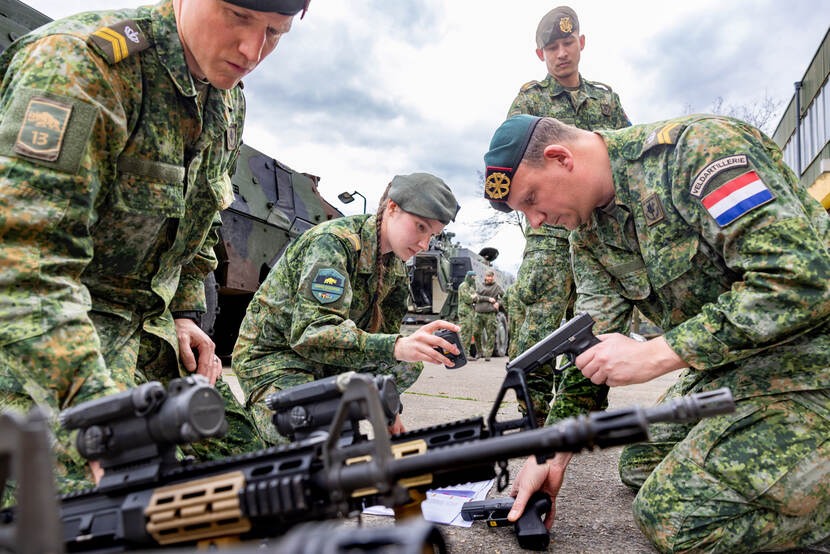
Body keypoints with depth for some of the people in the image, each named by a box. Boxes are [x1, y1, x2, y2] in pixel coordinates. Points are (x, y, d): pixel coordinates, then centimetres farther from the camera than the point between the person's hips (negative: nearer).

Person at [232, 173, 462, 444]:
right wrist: (397, 347, -52)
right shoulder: (332, 242, -27)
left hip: (326, 357, 7)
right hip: (271, 354, -7)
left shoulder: (395, 263, -1)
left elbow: (384, 330, 8)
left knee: (409, 365, -9)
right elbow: (311, 334, -39)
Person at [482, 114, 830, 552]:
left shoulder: (696, 146, -22)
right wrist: (552, 455, 0)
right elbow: (591, 343, 6)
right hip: (724, 362, 9)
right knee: (640, 466, 18)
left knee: (670, 513, -19)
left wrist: (655, 354, -27)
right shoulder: (589, 231, 4)